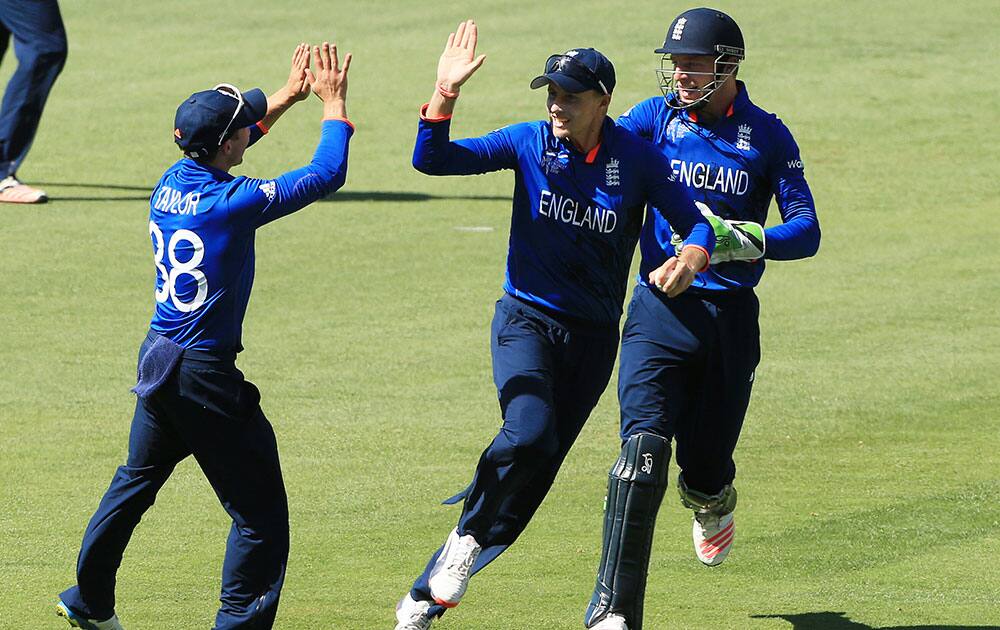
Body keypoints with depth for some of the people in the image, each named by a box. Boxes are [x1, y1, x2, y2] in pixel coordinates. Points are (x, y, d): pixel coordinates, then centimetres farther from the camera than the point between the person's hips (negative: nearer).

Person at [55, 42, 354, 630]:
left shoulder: (170, 184, 2)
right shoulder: (235, 201, -20)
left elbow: (218, 145, 24)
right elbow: (326, 174, -13)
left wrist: (288, 97, 28)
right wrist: (333, 103, 0)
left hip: (158, 358, 8)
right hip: (206, 373, -8)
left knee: (137, 481, 28)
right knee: (261, 514, -1)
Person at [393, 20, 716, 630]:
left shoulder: (637, 158, -7)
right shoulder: (530, 142, -6)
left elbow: (696, 223, -6)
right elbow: (432, 160, -10)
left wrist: (692, 257, -29)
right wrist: (445, 94, -25)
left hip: (594, 334, 1)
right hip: (527, 320, -1)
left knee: (535, 471, 1)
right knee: (529, 433, -29)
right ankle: (468, 535, -2)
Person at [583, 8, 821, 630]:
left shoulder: (768, 136, 1)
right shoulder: (657, 118, 4)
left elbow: (806, 231, -4)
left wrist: (741, 240, -23)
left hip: (730, 317, 0)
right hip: (661, 308, 0)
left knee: (704, 472, 8)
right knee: (645, 448, -19)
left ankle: (713, 504, 50)